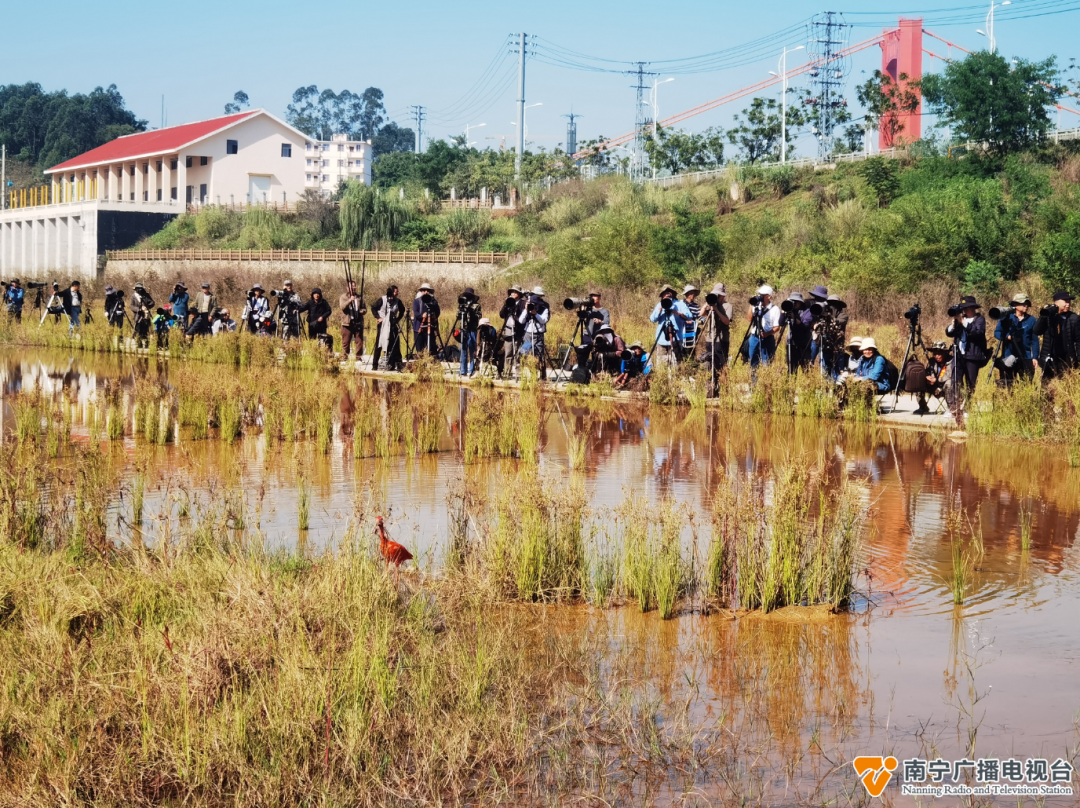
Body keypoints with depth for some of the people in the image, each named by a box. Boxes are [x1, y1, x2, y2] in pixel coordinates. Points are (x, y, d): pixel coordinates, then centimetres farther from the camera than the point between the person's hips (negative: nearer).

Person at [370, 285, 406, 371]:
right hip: (382, 325, -3)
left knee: (394, 345, -3)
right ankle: (374, 365, 4)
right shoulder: (382, 300, -7)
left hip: (393, 325, 3)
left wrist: (398, 318, 7)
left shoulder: (397, 301, 1)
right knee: (379, 345, -1)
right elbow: (373, 308, 1)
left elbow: (402, 310, 18)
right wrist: (378, 318, -5)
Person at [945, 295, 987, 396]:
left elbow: (978, 332, -17)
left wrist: (963, 322, -20)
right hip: (959, 355, 4)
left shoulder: (980, 319, 2)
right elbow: (949, 333, 10)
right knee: (956, 382, -4)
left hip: (972, 356, -4)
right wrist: (953, 322, -7)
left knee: (971, 385, -4)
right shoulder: (960, 319, 16)